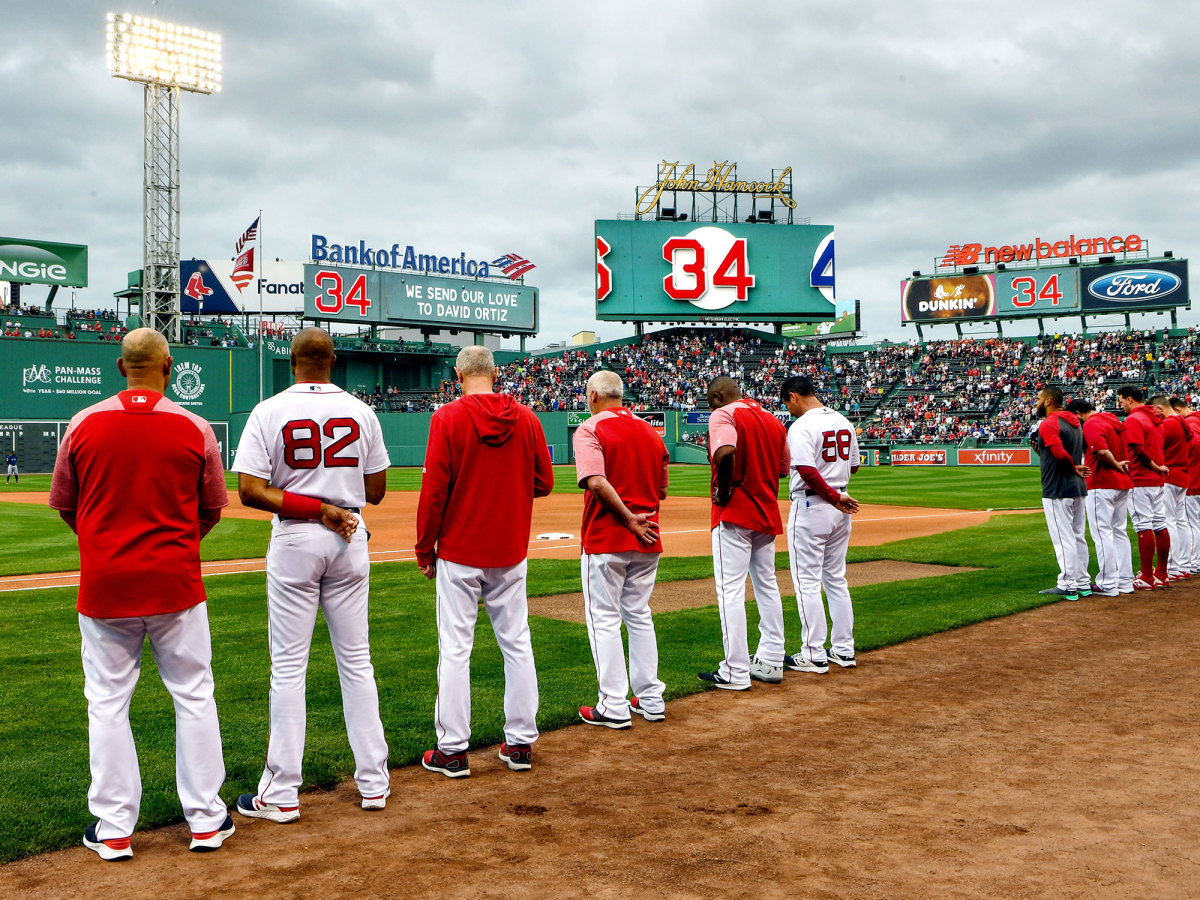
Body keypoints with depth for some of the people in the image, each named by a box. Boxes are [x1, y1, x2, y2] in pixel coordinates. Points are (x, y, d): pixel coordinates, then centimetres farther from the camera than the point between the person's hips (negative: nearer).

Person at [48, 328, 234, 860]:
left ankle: (113, 830, 16)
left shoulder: (84, 424, -2)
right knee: (193, 697, 10)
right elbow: (211, 510, 6)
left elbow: (65, 505, 9)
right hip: (175, 580, 0)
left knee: (107, 702, 10)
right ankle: (206, 819, 16)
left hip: (104, 582, 1)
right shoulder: (195, 428, -4)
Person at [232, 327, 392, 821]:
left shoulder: (269, 412, -6)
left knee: (288, 666, 2)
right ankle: (374, 781, 15)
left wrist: (318, 510, -14)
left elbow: (249, 490, -15)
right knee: (356, 660, 10)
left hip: (294, 540, -3)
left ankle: (281, 794, 6)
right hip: (350, 540, 3)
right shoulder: (361, 412, 1)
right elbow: (376, 491, 4)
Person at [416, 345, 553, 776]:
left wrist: (424, 548, -2)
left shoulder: (447, 418, -10)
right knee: (516, 643, 11)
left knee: (455, 649, 2)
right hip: (511, 551, 4)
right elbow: (543, 482, 5)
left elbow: (434, 490, -12)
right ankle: (521, 743, 17)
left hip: (459, 552, -3)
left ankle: (452, 750, 7)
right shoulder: (526, 418, 1)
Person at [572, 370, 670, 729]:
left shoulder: (590, 430, -9)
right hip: (647, 540, 6)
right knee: (639, 616, 16)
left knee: (604, 620, 1)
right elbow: (662, 491, 12)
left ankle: (614, 707, 3)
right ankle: (651, 699, 20)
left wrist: (629, 520, -18)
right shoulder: (650, 431, 10)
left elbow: (597, 482, -23)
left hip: (605, 540, -6)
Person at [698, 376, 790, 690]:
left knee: (731, 589, -5)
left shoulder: (723, 415, -10)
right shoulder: (773, 420, 14)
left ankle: (735, 673, -5)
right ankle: (770, 662, 22)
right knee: (767, 585, 16)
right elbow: (783, 468, 16)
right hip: (767, 512, 8)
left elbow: (725, 453, -28)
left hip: (734, 512, -8)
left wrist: (723, 492, -17)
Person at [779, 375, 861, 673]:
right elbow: (853, 466, 16)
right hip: (840, 512, 8)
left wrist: (834, 497, -16)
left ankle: (814, 655, 2)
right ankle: (844, 650, 20)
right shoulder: (843, 422, 9)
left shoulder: (801, 426, -16)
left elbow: (807, 472, -25)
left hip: (810, 506, -8)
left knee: (807, 581, 0)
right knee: (836, 579, 15)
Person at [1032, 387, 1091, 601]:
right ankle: (1083, 583, 19)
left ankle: (1067, 585, -1)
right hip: (1078, 487, 9)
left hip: (1058, 490, -9)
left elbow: (1060, 454, -27)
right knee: (1078, 537, 14)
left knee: (1063, 538, -4)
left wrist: (1074, 468, -11)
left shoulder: (1048, 424, -15)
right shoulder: (1075, 422, 14)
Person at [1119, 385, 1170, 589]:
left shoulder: (1133, 419, -13)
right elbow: (1160, 447, 15)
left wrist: (1155, 466, -11)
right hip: (1158, 480, 9)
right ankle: (1161, 574, 20)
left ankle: (1147, 578, -5)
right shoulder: (1155, 418, 15)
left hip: (1140, 480, -9)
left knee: (1144, 527, -7)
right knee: (1160, 525, 12)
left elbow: (1139, 450, -22)